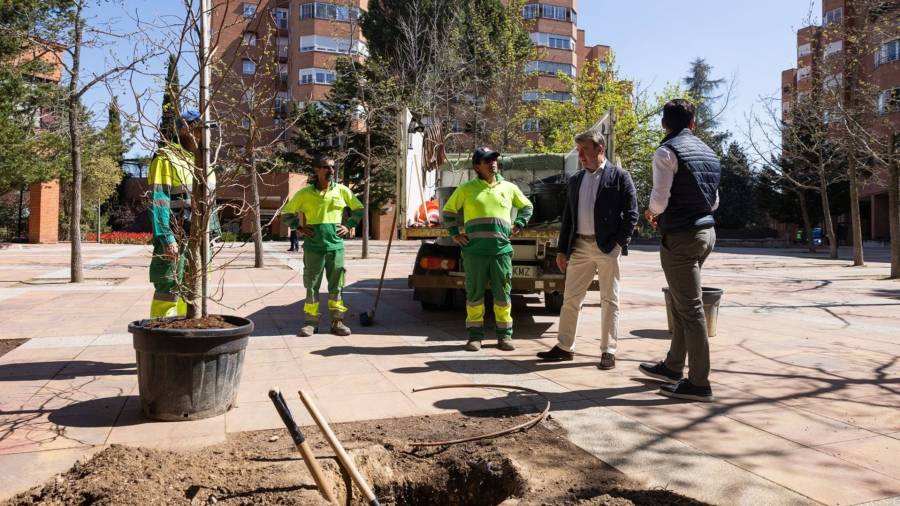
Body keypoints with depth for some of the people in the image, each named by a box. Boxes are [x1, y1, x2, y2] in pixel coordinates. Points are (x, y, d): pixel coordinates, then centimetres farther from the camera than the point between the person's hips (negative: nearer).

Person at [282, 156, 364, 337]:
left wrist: (348, 226, 3)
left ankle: (337, 321, 14)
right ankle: (311, 322, 13)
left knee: (336, 285, 6)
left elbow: (359, 210, 15)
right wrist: (299, 227, -3)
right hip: (313, 247, -1)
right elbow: (286, 214, 10)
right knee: (312, 285, 4)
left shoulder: (342, 190, 3)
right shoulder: (305, 193, 0)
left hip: (336, 245, 1)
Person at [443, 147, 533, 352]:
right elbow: (448, 210, 16)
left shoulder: (509, 188, 12)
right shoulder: (466, 188, 6)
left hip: (502, 250, 2)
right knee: (474, 294, 4)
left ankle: (505, 334, 16)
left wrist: (518, 225, 12)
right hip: (474, 251, -1)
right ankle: (475, 335, 14)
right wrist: (454, 234, 7)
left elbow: (527, 206, 27)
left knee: (503, 294, 5)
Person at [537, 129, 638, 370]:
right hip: (580, 246, 5)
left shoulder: (620, 177, -1)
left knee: (609, 300, 4)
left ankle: (608, 351, 11)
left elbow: (631, 213, -5)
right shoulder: (575, 180, 13)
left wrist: (619, 243, -11)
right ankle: (564, 347, 16)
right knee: (570, 298, 6)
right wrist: (562, 249, 10)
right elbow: (568, 217, 14)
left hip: (607, 248, -5)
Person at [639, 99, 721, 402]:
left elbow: (660, 198, -18)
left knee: (690, 308, -6)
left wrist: (652, 212, 5)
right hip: (705, 231, 8)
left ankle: (699, 383, -1)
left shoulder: (667, 152, -10)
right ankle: (673, 366, 29)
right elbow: (714, 201, 19)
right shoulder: (707, 152, 14)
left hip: (680, 237, -8)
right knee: (681, 302, 18)